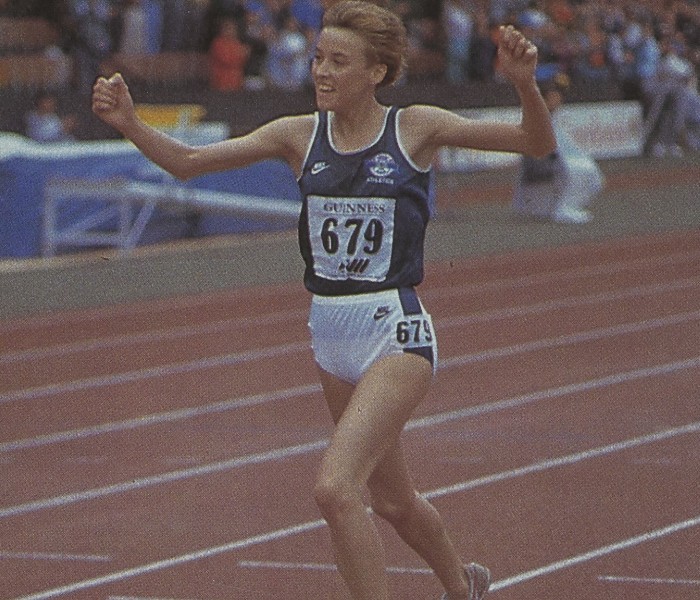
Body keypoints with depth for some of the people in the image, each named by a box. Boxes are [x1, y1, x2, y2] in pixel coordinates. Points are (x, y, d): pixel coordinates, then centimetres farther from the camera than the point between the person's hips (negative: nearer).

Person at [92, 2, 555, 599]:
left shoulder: (416, 128, -7)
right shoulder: (300, 135, 3)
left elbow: (537, 143, -10)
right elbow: (188, 161, 2)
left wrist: (524, 82, -29)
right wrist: (130, 124, -16)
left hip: (396, 333, -6)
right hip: (330, 335, 6)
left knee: (335, 488, -22)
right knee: (390, 499, 22)